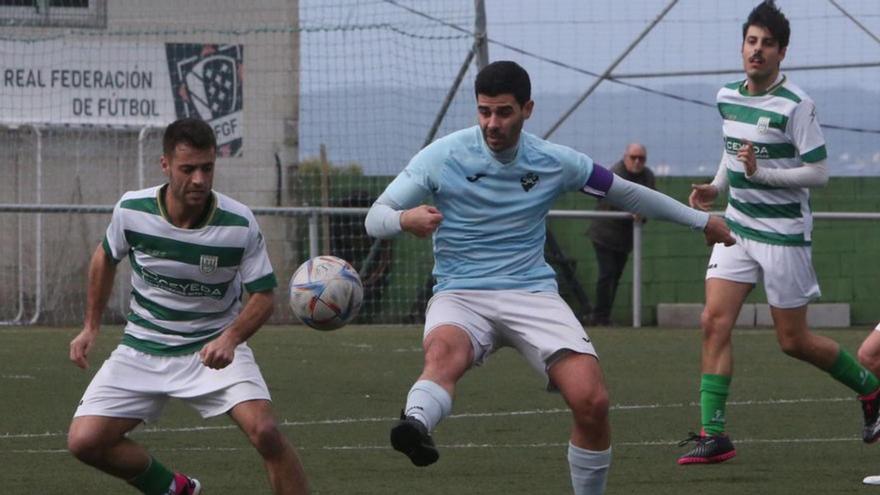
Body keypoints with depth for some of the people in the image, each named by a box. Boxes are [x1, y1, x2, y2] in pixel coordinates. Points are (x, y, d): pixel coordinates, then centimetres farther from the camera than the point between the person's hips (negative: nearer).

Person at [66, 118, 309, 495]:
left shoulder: (239, 224, -19)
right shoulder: (131, 210, -13)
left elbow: (264, 294, -10)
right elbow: (105, 258, 9)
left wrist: (230, 338, -28)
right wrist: (91, 327, 12)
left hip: (215, 347, -2)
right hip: (143, 346, 2)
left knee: (264, 431, -26)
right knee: (84, 441, -10)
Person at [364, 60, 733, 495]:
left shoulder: (555, 162, 3)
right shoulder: (441, 157, -3)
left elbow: (626, 193, 19)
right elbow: (375, 218, -3)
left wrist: (700, 220, 26)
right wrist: (405, 220, -28)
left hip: (532, 293, 2)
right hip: (460, 295, -2)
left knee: (591, 401, -19)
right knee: (445, 350, -40)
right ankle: (416, 427, -70)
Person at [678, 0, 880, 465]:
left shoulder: (795, 105, -14)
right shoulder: (727, 97, 6)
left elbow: (818, 173, -16)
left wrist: (761, 173, -25)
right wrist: (715, 186, 9)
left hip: (783, 233, -6)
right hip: (737, 226, 6)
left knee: (793, 341, 2)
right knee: (714, 321, -10)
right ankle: (712, 434, -10)